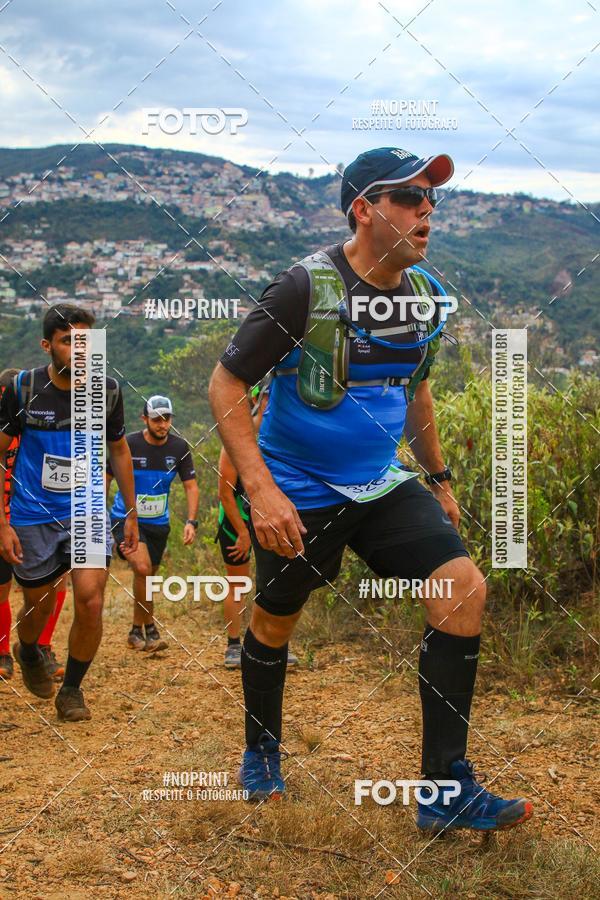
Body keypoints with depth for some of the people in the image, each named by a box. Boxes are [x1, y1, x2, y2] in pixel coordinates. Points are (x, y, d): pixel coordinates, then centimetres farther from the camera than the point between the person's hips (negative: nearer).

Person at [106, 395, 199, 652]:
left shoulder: (179, 447, -5)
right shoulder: (128, 445, -13)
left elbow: (191, 486, 0)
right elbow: (105, 480, -3)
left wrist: (191, 521, -13)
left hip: (158, 523, 4)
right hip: (126, 518, -4)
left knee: (146, 577, 12)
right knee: (143, 569, -23)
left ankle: (136, 632, 29)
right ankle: (149, 630, -9)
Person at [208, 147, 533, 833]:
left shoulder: (424, 294, 2)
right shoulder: (308, 286, -18)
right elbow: (225, 385, -15)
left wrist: (439, 478, 21)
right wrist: (260, 489, -23)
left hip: (384, 486, 5)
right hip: (297, 494, -4)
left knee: (464, 589, -13)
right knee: (276, 620, 11)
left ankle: (446, 791, -4)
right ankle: (261, 752, 42)